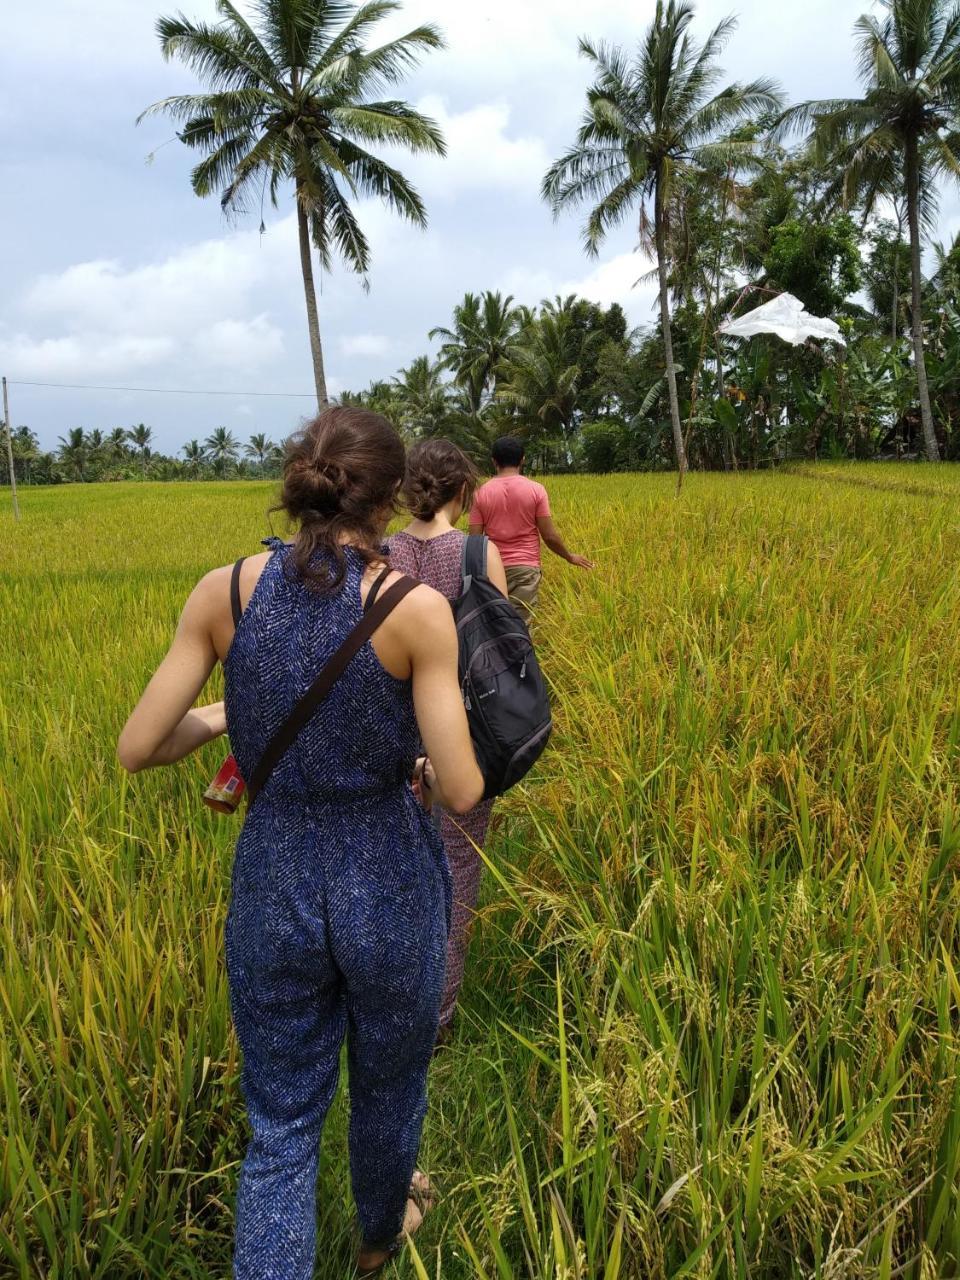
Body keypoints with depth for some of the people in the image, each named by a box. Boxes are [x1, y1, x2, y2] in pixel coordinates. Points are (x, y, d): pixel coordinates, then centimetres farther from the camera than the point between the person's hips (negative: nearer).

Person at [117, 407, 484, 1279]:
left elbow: (137, 751, -5)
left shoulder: (223, 591, -9)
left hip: (272, 886, 2)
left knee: (281, 1124, 21)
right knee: (388, 1082, 28)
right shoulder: (417, 607, -17)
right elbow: (462, 792, -17)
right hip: (389, 885, -1)